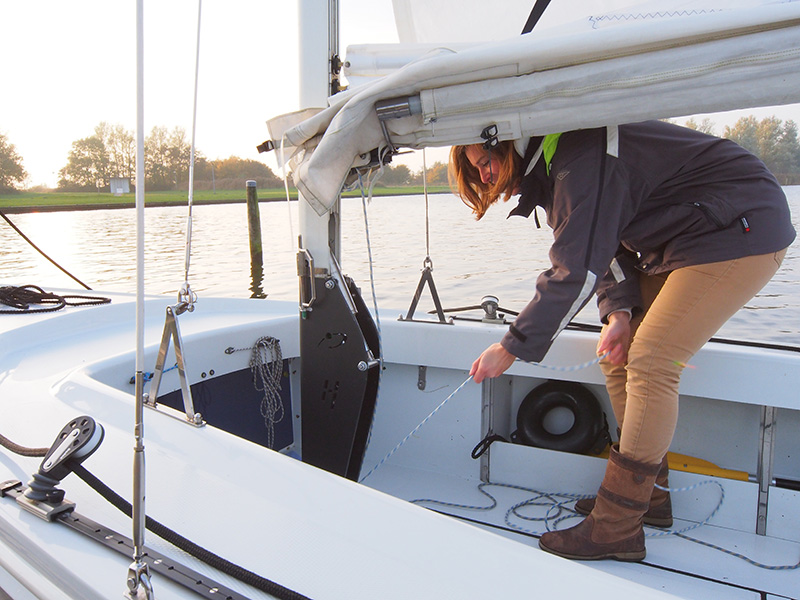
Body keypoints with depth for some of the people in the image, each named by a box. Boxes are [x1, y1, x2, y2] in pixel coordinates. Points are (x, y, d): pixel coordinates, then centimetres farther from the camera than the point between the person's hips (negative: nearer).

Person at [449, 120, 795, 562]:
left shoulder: (580, 157, -25)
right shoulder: (552, 164, 8)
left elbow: (578, 271, -29)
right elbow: (605, 246, 7)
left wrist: (511, 348, -23)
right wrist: (619, 311, -11)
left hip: (741, 233, -10)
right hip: (684, 240, 10)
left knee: (650, 363, -18)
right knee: (618, 355, 5)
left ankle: (616, 529, -11)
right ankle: (649, 494, 15)